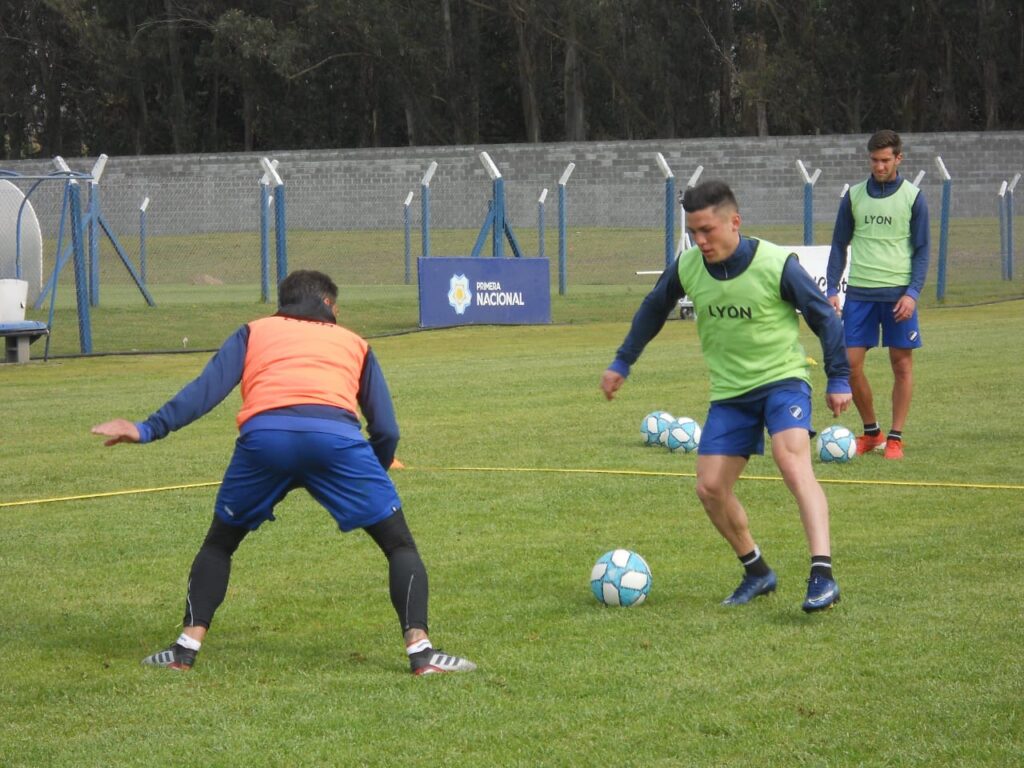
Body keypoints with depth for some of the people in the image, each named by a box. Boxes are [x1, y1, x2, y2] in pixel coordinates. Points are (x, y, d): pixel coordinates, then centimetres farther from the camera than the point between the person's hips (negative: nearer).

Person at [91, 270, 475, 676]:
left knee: (220, 542, 24)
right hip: (336, 435, -1)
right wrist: (374, 473, 40)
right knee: (399, 544, 14)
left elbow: (207, 388, 15)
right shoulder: (354, 343, 32)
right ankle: (419, 649, -1)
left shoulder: (255, 331, 32)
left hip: (263, 434, 1)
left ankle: (187, 646, 13)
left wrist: (149, 429, 11)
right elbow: (386, 431, 24)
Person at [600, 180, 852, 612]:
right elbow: (653, 309, 14)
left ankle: (822, 576, -36)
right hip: (729, 393, 5)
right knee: (710, 488, -2)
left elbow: (824, 317, -7)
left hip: (783, 379, -5)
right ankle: (757, 573, 20)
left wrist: (839, 379, -6)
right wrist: (622, 363, 18)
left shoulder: (776, 265, -20)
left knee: (791, 459, -30)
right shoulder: (687, 267, -7)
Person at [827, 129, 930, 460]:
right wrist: (831, 289, 3)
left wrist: (912, 293, -10)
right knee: (849, 363, -2)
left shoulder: (913, 197, 1)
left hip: (898, 293, -2)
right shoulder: (854, 196, 7)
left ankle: (895, 438, 8)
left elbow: (922, 250, 2)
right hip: (859, 292, 2)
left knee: (902, 363, 0)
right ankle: (871, 432, 15)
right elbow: (839, 245, 12)